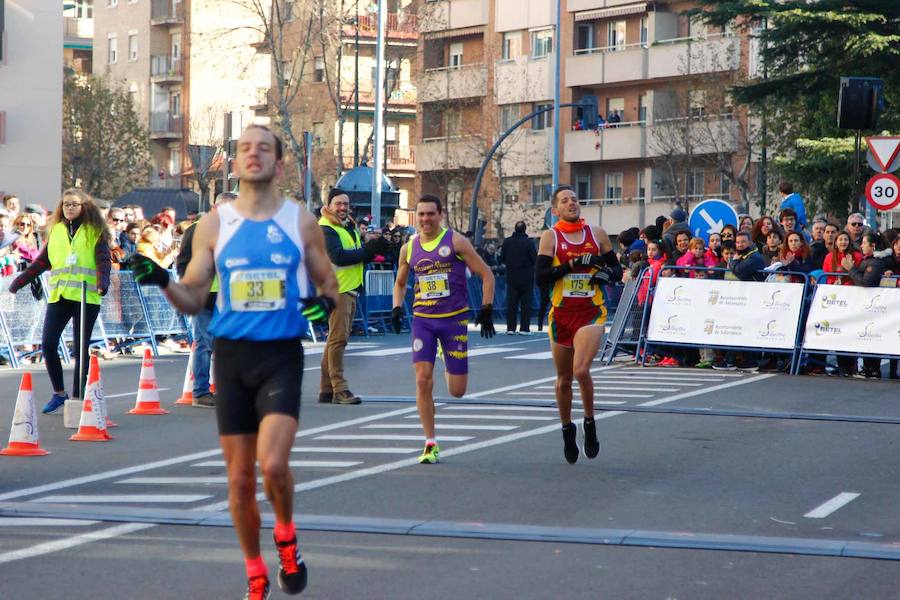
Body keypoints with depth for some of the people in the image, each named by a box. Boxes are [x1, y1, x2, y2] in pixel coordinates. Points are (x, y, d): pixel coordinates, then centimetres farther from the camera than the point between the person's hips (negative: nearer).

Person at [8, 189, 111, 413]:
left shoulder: (94, 231, 3)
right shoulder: (56, 231, 14)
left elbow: (104, 260, -5)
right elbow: (42, 262, 17)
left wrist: (103, 283, -24)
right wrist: (19, 282, 10)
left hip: (86, 296, -4)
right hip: (59, 295, 4)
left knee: (81, 349, 0)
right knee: (48, 343, -6)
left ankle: (77, 398, 8)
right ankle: (59, 393, 11)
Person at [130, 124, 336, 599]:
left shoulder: (301, 223, 2)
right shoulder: (214, 225, 4)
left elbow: (328, 284, 11)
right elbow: (193, 300, 6)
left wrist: (325, 302, -13)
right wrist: (161, 281, -14)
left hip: (281, 355, -2)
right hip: (231, 355, 2)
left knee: (273, 464, -20)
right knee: (240, 478, 5)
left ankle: (286, 538, 11)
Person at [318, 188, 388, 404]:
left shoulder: (350, 226, 20)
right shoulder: (326, 229, -9)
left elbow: (360, 257, 18)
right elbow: (338, 256, -22)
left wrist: (372, 249, -3)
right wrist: (368, 250, -19)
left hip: (351, 289, 9)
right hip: (336, 289, -9)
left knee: (336, 339, 11)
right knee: (338, 338, -12)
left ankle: (326, 389, 15)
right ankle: (339, 389, -13)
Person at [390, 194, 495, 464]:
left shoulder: (455, 241, -5)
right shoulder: (409, 248, 6)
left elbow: (486, 274, -2)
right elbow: (400, 282, 22)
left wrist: (486, 309, -8)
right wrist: (397, 308, 5)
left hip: (454, 319, -2)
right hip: (423, 319, 2)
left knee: (457, 391, -1)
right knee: (423, 379, -13)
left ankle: (450, 368, 39)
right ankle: (430, 444, -3)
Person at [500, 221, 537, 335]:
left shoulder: (507, 242, -3)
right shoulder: (529, 242, -12)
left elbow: (502, 259, 2)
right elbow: (535, 260, -10)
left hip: (511, 277, 3)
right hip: (526, 278, -3)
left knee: (511, 304, 8)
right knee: (526, 304, 3)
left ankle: (510, 327, 6)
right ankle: (524, 328, 1)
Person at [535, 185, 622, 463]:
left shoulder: (597, 234, 7)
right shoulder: (550, 236, 1)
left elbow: (618, 270, 12)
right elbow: (541, 275, -11)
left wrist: (606, 273, -10)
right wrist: (573, 264, -19)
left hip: (591, 313, -1)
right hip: (561, 313, 1)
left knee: (581, 370, -21)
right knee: (563, 379, 11)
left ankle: (590, 424, 1)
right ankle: (567, 431, 31)